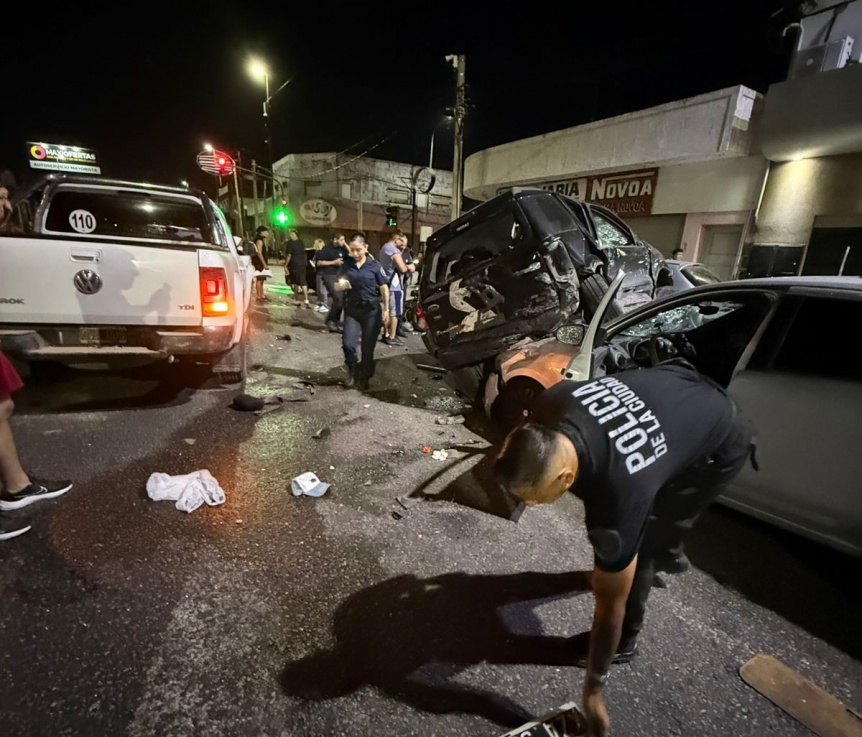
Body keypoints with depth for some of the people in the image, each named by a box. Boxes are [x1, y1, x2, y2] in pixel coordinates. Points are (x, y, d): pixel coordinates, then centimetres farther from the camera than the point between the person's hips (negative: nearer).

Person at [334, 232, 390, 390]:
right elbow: (336, 287, 10)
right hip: (352, 309, 2)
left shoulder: (374, 265, -3)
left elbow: (384, 288, 2)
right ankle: (353, 371, 18)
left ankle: (364, 378, 23)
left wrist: (386, 309, -2)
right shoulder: (347, 264, 4)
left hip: (371, 310, -2)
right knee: (348, 343, -9)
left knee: (367, 347, 4)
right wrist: (341, 286, -13)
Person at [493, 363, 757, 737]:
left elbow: (610, 603, -26)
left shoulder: (617, 495, -40)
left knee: (636, 547, -4)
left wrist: (592, 690, -9)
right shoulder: (550, 404, -27)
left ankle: (623, 643, 20)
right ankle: (668, 555, 60)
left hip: (722, 445, -7)